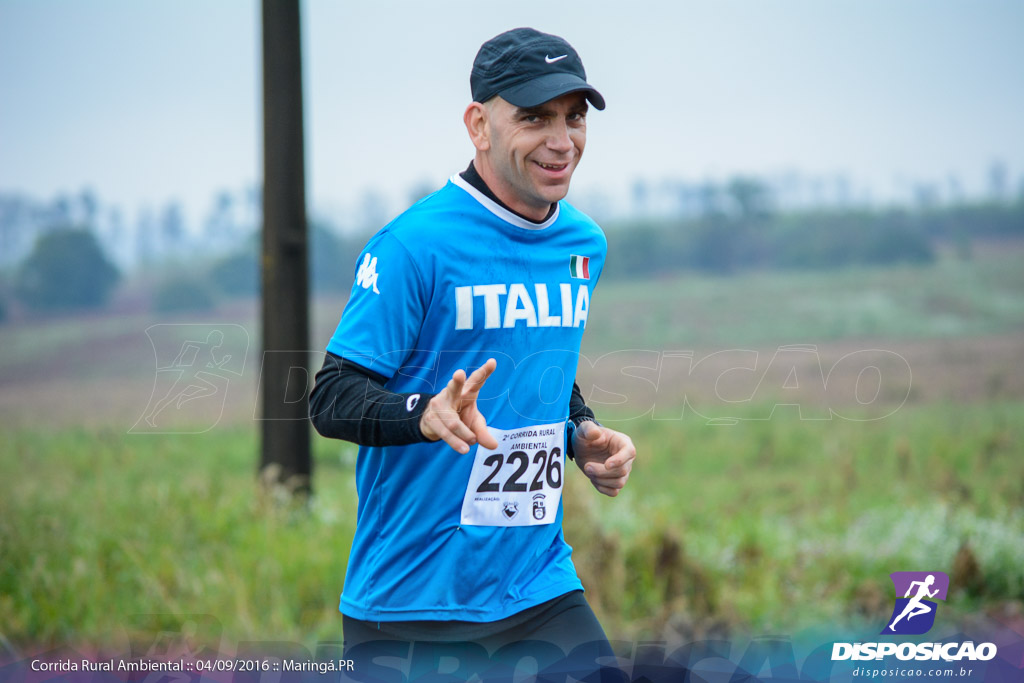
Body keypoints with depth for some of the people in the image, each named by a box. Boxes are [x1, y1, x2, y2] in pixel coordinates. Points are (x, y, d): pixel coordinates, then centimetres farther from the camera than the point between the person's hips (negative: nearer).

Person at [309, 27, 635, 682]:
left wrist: (585, 434, 6)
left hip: (540, 584, 5)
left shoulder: (586, 244, 10)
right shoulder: (414, 245, -13)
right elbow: (331, 399, -14)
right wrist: (427, 414, -32)